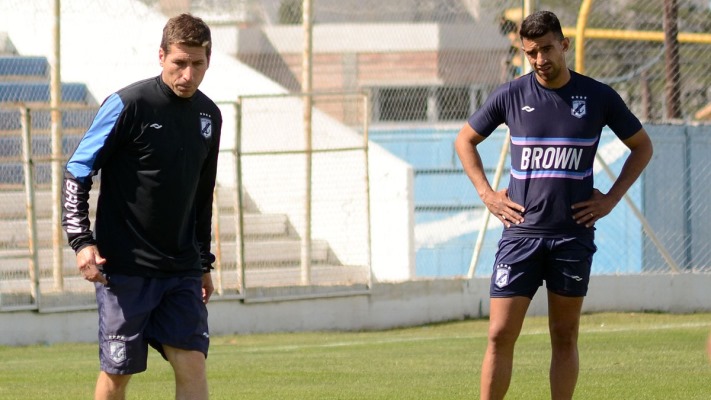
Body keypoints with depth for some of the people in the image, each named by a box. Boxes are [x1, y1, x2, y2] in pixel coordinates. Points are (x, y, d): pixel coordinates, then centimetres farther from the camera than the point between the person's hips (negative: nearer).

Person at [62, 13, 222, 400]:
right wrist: (81, 241, -16)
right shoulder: (127, 105, -10)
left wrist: (204, 262, 21)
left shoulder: (208, 115, 9)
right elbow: (77, 172, -7)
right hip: (124, 267, -5)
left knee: (192, 362, -5)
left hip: (182, 269, 5)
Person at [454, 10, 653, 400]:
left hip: (574, 235, 0)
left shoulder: (599, 97, 0)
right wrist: (487, 194, 4)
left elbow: (642, 146, 13)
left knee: (565, 338, 6)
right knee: (500, 335, -6)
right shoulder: (511, 96, 1)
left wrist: (611, 198, 4)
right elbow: (465, 140, 15)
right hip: (521, 232, 0)